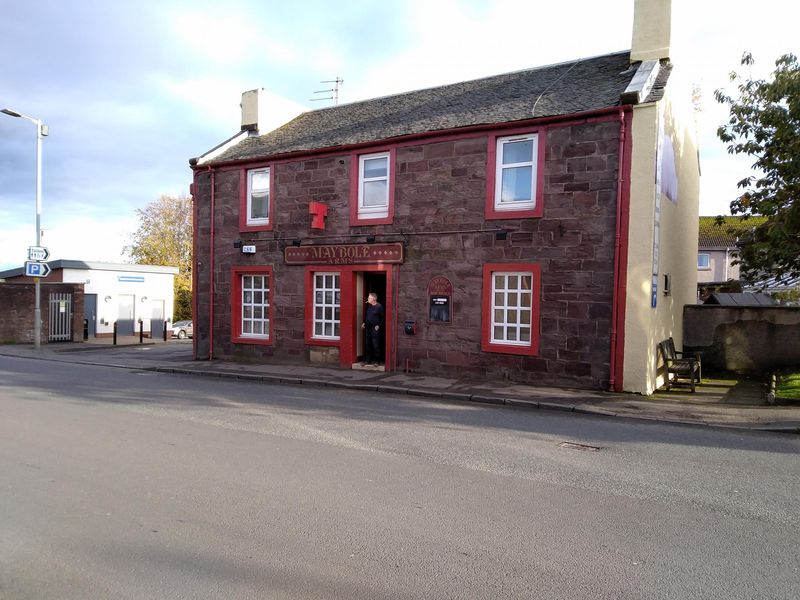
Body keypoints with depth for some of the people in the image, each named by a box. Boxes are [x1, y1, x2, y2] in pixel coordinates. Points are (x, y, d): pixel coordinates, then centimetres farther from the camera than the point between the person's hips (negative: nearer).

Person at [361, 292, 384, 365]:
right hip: (368, 328, 7)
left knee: (375, 345, -4)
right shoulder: (368, 306, 10)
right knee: (368, 345, 11)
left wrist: (379, 325, -11)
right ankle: (368, 360, 19)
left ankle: (377, 361, 3)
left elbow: (382, 317, -7)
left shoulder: (379, 306, -10)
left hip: (375, 329, -7)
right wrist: (364, 322, 13)